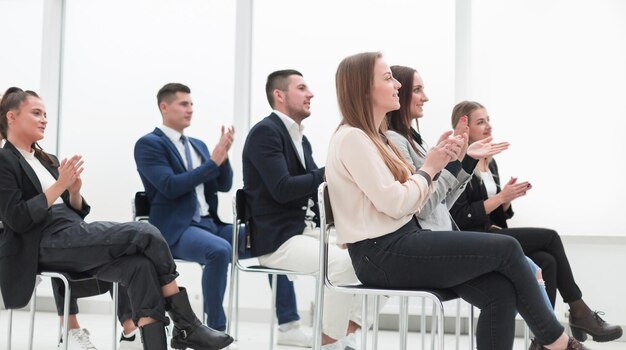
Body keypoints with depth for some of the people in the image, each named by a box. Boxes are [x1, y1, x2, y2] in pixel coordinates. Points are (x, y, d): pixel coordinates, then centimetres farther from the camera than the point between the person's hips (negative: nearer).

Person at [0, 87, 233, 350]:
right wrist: (59, 185, -15)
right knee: (146, 234, -22)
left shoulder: (47, 160, 24)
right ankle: (186, 326, -14)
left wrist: (74, 192, -1)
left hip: (75, 235, 7)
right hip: (47, 243, -7)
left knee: (140, 264, -24)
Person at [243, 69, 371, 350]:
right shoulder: (265, 132, -10)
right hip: (277, 239, -9)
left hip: (309, 231, 9)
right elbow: (282, 189, -21)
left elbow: (314, 188, 15)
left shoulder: (301, 139, 18)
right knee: (343, 262, -29)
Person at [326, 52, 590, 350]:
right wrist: (429, 166, -5)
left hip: (400, 244, 9)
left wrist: (438, 162, 0)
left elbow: (410, 200, 13)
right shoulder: (351, 138, -12)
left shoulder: (373, 136, 17)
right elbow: (394, 204, -19)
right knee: (507, 248, -10)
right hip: (382, 254, -9)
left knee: (499, 291, -9)